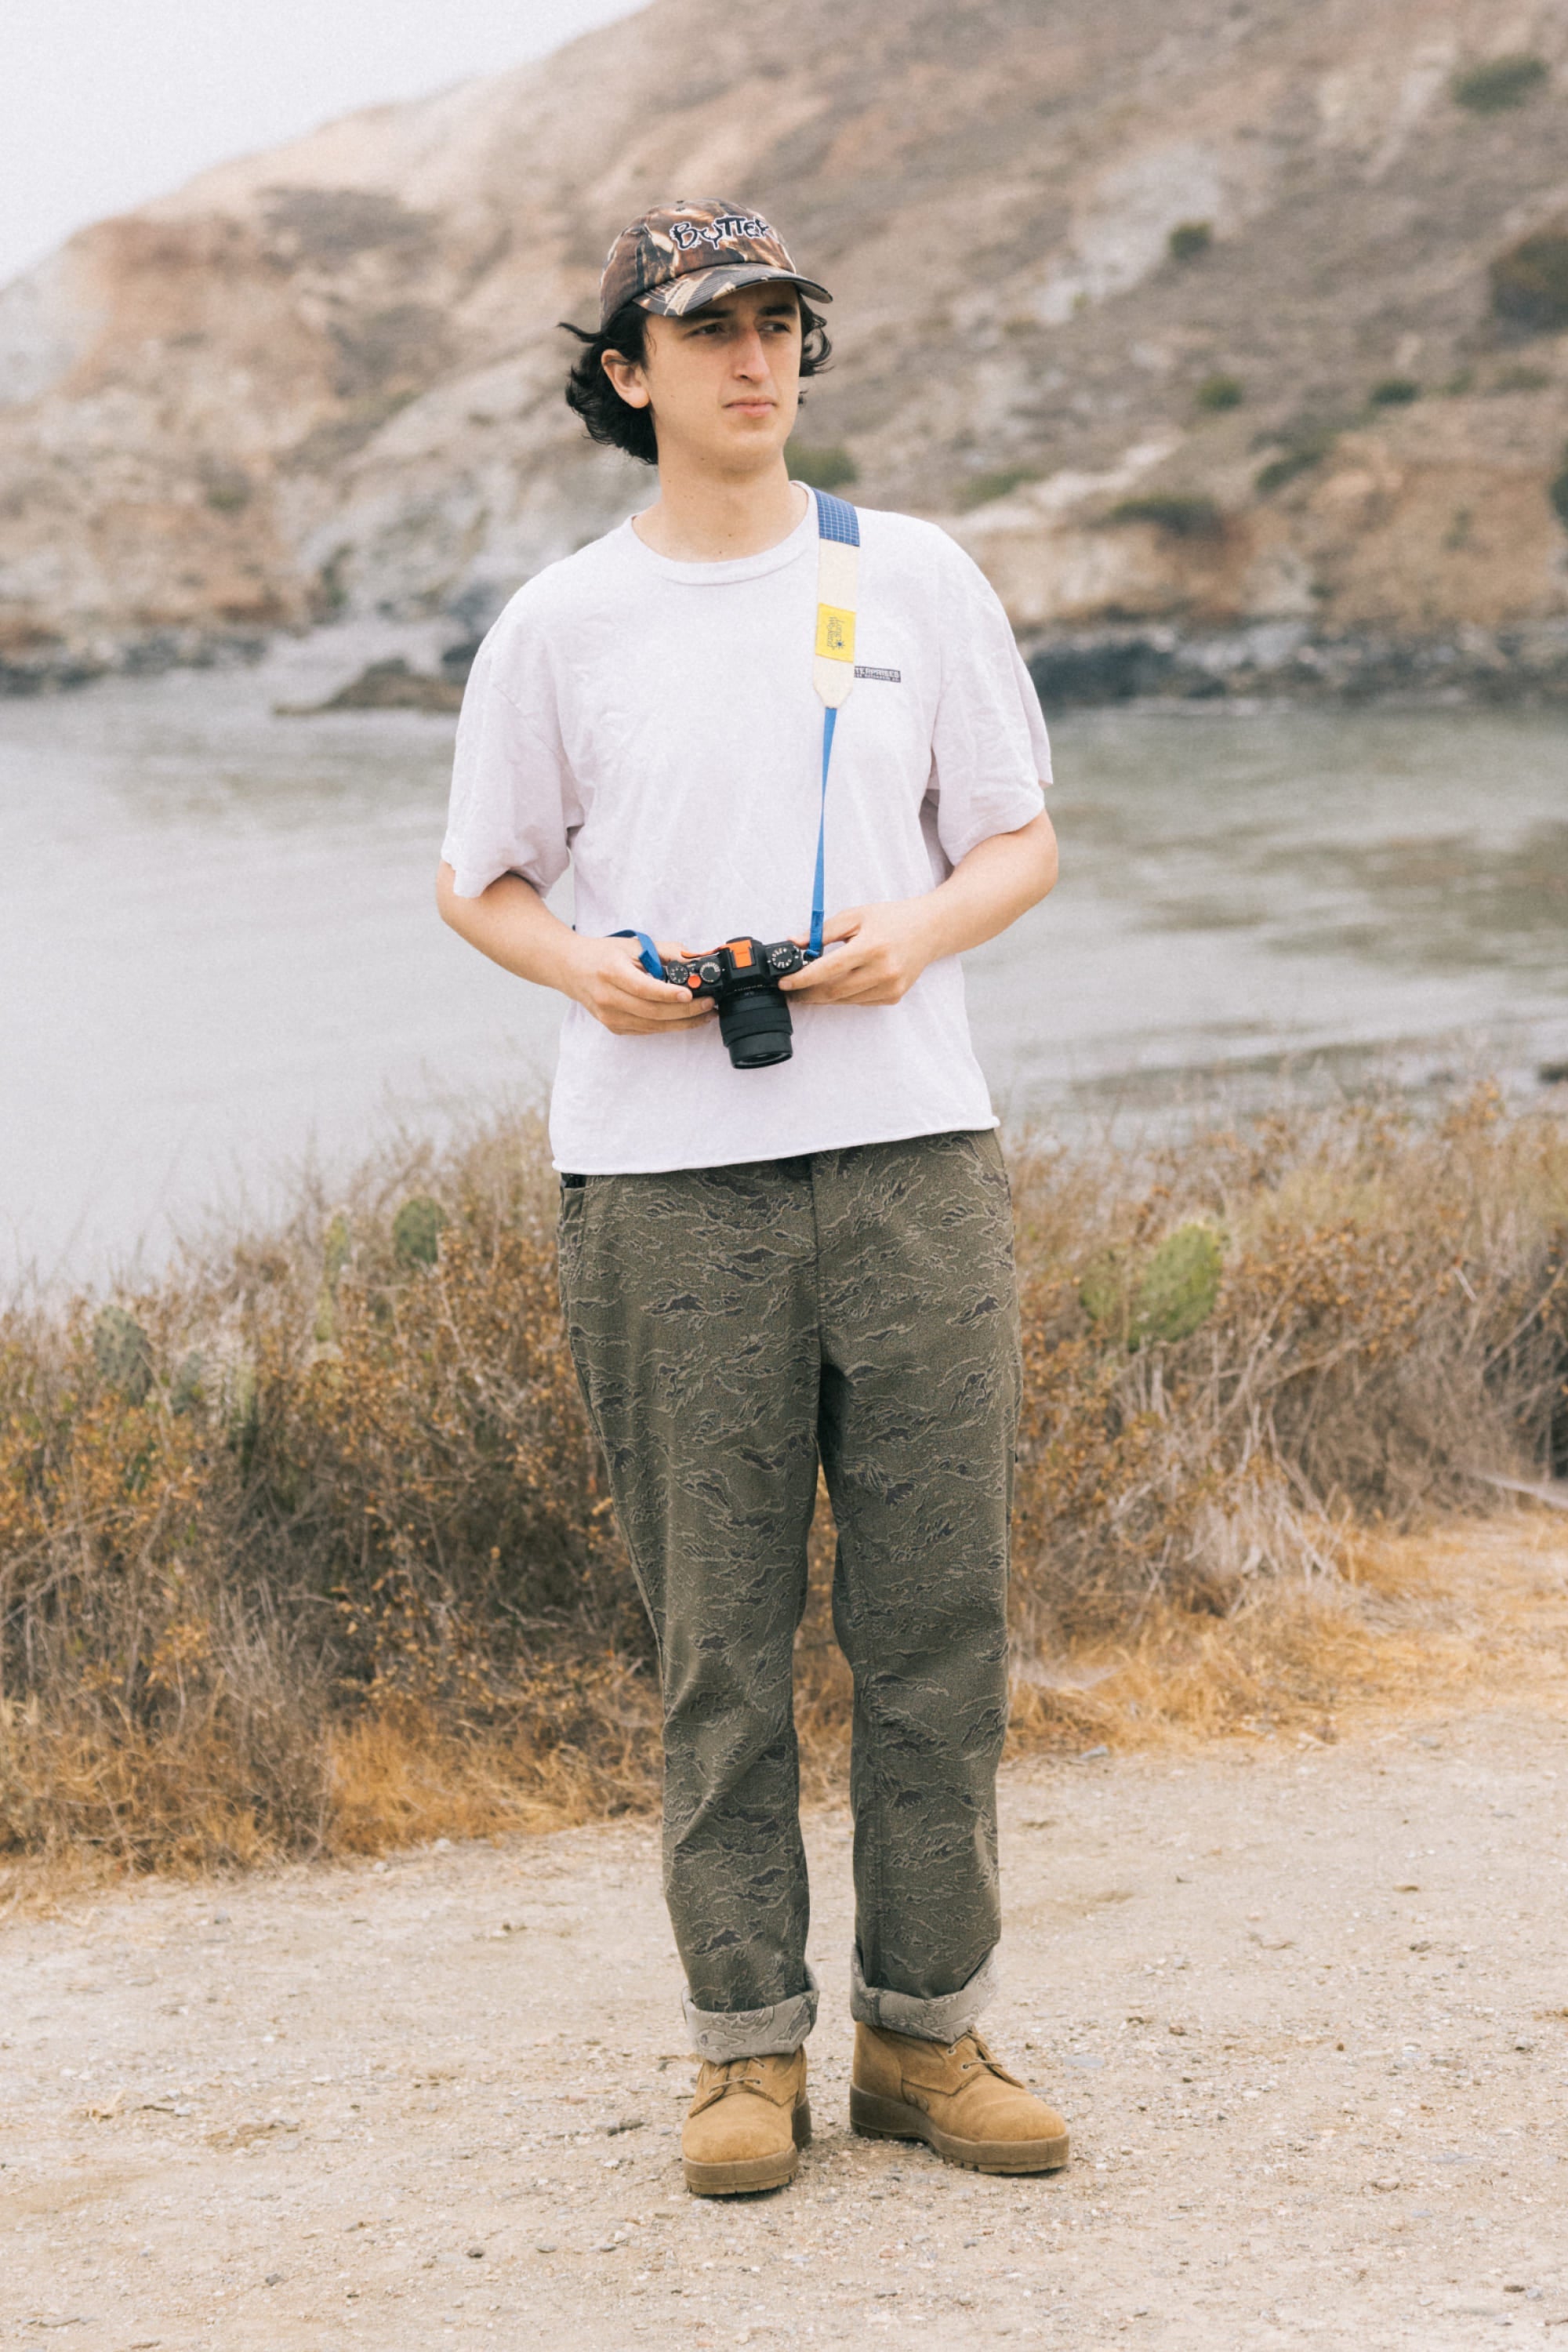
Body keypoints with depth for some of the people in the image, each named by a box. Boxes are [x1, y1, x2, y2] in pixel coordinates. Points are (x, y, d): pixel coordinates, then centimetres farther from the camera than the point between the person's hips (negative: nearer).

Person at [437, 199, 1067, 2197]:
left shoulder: (915, 578, 9)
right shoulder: (559, 624, 7)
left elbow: (1019, 840, 13)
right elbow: (475, 880, 14)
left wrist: (911, 938, -8)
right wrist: (586, 966, -8)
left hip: (909, 1149, 1)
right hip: (663, 1181, -1)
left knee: (938, 1616, 2)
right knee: (719, 1634, 1)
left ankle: (923, 2029, 14)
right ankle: (748, 2044, 11)